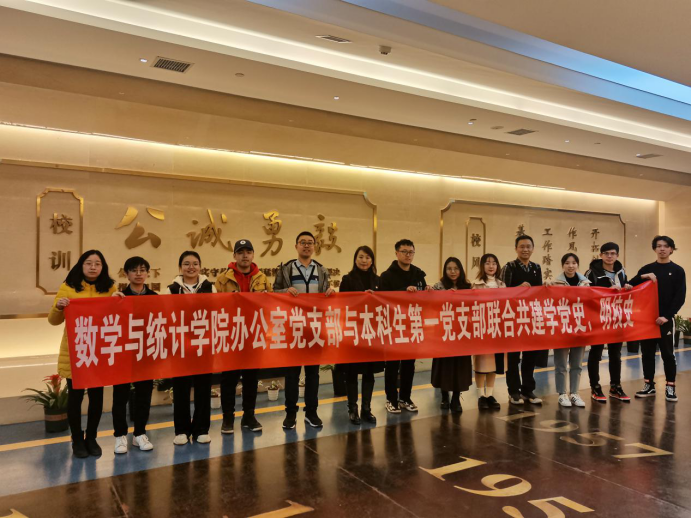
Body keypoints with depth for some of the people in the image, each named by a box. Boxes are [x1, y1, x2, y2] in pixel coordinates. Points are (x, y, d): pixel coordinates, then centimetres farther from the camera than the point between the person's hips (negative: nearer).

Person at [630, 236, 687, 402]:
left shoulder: (677, 271, 2)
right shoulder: (647, 269, 9)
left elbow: (680, 297, -4)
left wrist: (667, 316, -13)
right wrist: (642, 277, -18)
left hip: (666, 319, -2)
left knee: (668, 354, 1)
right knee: (647, 353, 7)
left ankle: (670, 387, 10)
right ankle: (649, 385, 17)